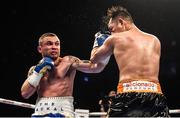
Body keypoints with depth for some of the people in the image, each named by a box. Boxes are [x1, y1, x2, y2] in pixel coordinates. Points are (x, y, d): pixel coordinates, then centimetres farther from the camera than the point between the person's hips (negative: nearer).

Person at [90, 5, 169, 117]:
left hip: (128, 95, -3)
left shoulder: (115, 39, 7)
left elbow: (94, 58, 23)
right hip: (156, 96, 3)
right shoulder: (155, 41, 17)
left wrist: (98, 40, 43)